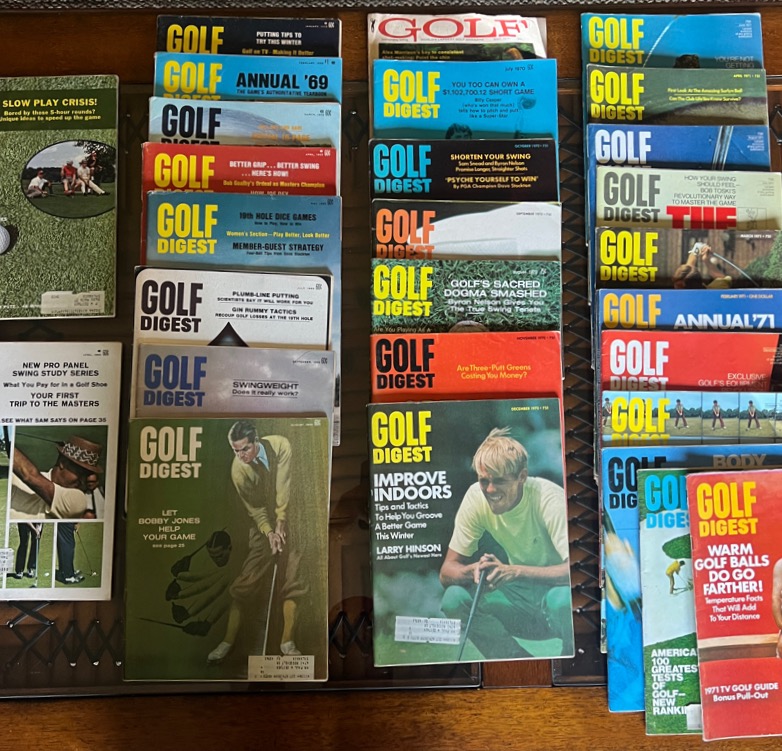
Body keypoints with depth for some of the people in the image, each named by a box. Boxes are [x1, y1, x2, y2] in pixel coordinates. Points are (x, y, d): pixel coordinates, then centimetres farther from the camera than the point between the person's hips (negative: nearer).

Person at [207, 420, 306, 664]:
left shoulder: (280, 445, -19)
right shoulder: (238, 469, -19)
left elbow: (283, 487, -19)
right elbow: (255, 507, -12)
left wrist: (281, 522, -21)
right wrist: (269, 533, -21)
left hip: (290, 519, 1)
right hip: (263, 526, -1)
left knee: (293, 581, 1)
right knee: (246, 582, -2)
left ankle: (287, 642, 11)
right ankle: (228, 641, 10)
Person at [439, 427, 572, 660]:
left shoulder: (548, 497, -23)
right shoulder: (476, 497, -12)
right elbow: (446, 572, -9)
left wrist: (515, 571, -39)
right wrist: (475, 569, -31)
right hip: (524, 597, 4)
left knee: (562, 598, -37)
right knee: (454, 599, -19)